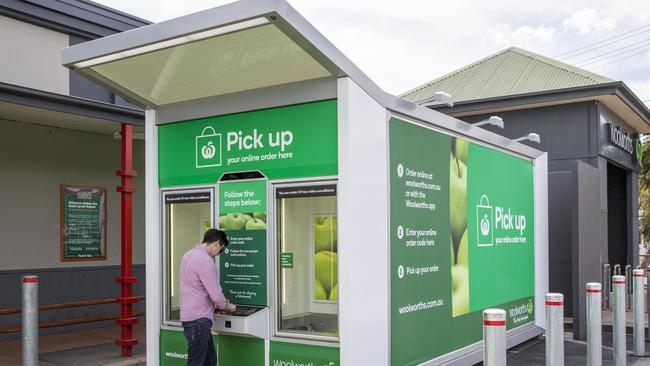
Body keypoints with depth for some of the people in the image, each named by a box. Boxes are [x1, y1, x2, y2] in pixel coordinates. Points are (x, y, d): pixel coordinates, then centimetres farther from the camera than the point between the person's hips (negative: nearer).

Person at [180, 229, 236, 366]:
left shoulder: (190, 254, 12)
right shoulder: (205, 260, -19)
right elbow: (216, 294, -18)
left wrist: (213, 305, 22)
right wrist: (227, 306, 1)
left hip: (190, 315, 10)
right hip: (198, 319, -10)